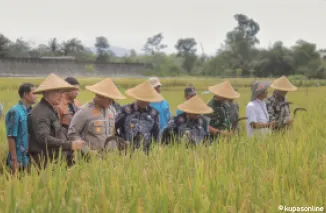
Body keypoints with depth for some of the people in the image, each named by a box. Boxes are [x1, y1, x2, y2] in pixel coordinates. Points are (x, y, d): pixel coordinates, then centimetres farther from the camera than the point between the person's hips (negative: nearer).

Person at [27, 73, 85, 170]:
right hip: (45, 163, -10)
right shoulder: (40, 113, -16)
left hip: (54, 160, 10)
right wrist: (70, 145, -28)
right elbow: (44, 138, -27)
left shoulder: (51, 110, 18)